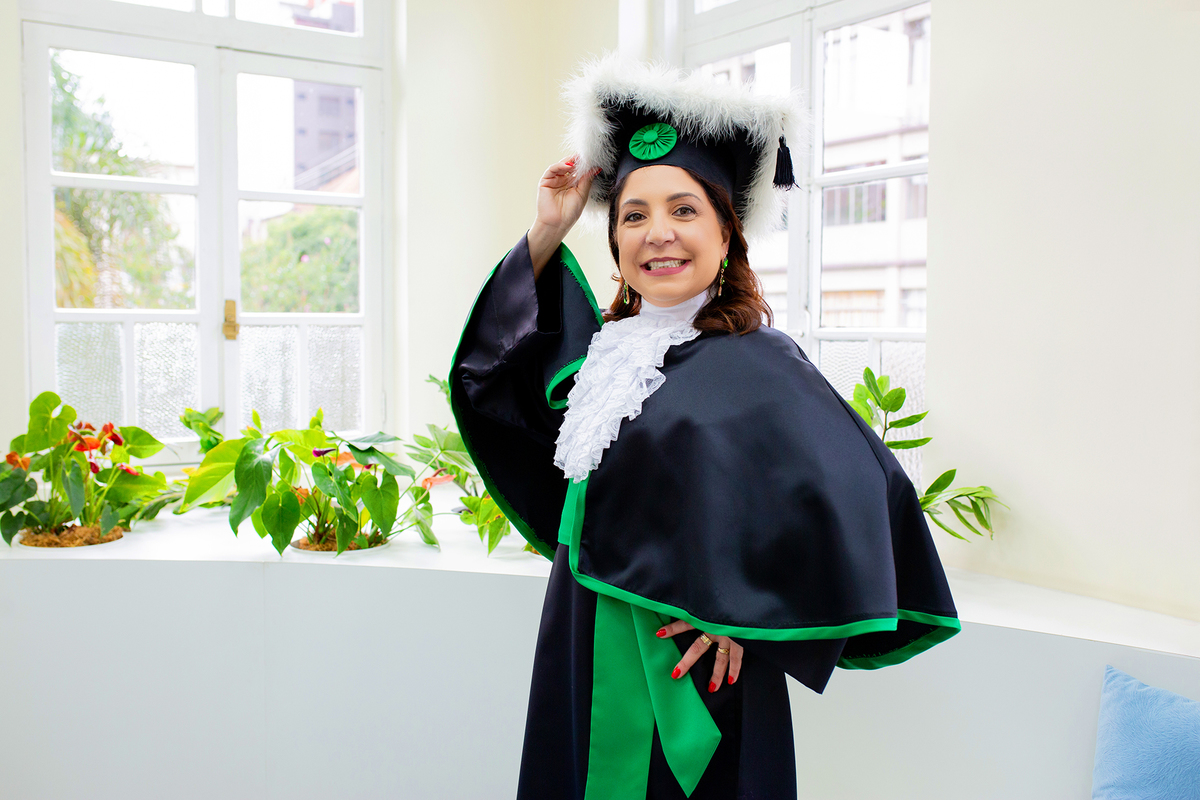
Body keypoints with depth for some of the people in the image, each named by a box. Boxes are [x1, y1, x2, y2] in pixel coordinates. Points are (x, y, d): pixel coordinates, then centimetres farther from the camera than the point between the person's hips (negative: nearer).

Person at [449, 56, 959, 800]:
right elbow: (492, 367, 18)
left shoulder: (754, 364, -17)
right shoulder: (602, 344, 4)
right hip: (586, 662, 7)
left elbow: (861, 490, -26)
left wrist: (747, 610, -19)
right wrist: (546, 236, 6)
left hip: (687, 677, -6)